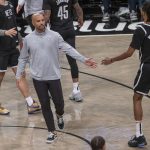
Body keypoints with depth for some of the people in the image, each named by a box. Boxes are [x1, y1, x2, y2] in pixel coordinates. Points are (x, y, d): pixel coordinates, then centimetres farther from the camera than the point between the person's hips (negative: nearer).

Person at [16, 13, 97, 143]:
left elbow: (68, 49, -7)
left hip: (54, 77, 0)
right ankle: (52, 132, 18)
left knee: (59, 103, 3)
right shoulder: (28, 39, -2)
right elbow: (23, 59, 8)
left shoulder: (54, 36, -5)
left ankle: (59, 116, 40)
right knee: (45, 105, 5)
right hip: (38, 79, 1)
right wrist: (19, 75, 5)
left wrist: (84, 60, -14)